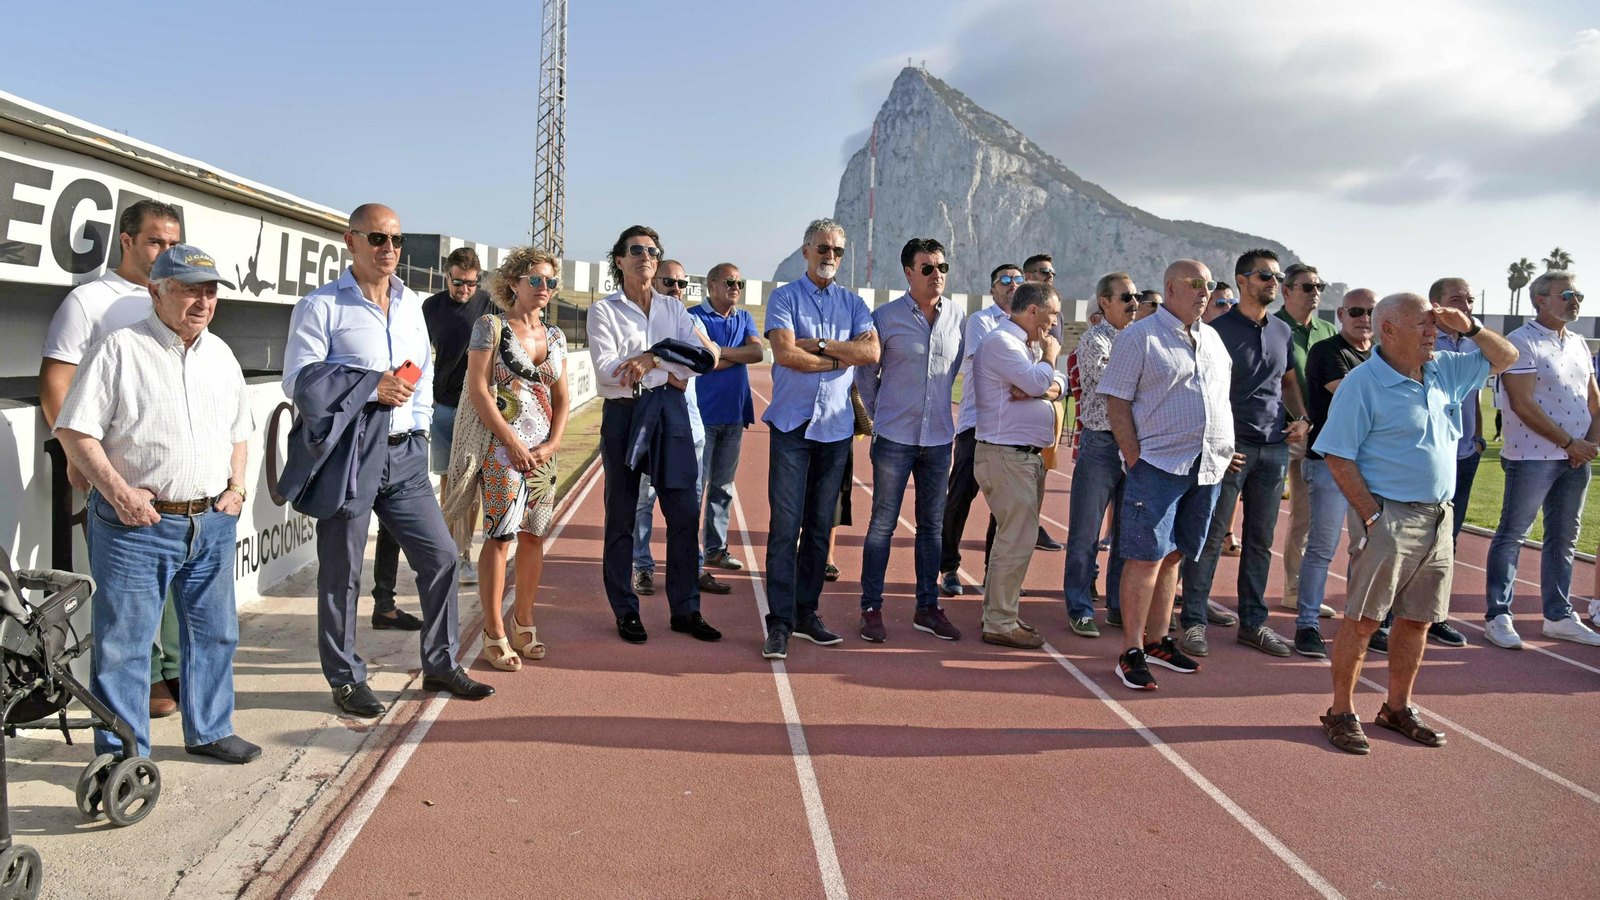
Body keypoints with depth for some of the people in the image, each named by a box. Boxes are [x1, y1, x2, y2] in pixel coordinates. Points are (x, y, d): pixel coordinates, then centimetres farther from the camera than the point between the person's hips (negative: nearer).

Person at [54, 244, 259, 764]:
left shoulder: (220, 354, 12)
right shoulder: (120, 350, -7)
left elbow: (239, 430, 21)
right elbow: (75, 432, -9)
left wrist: (236, 487, 8)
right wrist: (119, 492, -16)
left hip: (213, 522, 6)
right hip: (137, 525, -6)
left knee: (214, 632, 15)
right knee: (124, 640, 2)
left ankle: (209, 730, 30)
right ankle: (123, 750, 16)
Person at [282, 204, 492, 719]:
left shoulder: (410, 304, 16)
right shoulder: (321, 306, -4)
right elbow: (299, 380, -12)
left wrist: (418, 427, 12)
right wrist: (372, 387, -17)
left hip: (404, 452, 6)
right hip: (348, 453, -6)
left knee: (440, 554, 7)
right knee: (341, 571, 3)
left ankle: (441, 665, 22)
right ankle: (346, 680, 18)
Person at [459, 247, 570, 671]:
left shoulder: (555, 335, 13)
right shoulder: (491, 327, -3)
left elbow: (562, 398, 13)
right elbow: (478, 389, -9)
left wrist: (551, 445, -2)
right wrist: (512, 442, -14)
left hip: (543, 450, 6)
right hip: (502, 445, -6)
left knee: (533, 536, 9)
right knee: (500, 536, -6)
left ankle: (523, 624, 22)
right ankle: (494, 635, 2)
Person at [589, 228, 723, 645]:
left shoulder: (673, 308, 13)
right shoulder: (604, 310, 2)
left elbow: (706, 356, 0)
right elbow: (606, 369, -11)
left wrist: (653, 358, -12)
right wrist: (670, 372, -10)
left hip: (670, 413, 3)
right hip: (624, 414, -3)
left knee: (685, 512, 1)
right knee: (622, 516, 4)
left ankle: (685, 609, 12)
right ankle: (626, 611, 15)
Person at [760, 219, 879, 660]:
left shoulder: (853, 303, 13)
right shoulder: (784, 297, 3)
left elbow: (872, 351, -4)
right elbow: (786, 353, -13)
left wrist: (817, 344, -10)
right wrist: (841, 359, -5)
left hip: (836, 426, 4)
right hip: (792, 424, -3)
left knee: (820, 525, 8)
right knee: (785, 525, -7)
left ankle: (806, 613, 16)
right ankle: (779, 622, -4)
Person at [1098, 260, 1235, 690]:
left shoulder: (1212, 339, 17)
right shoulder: (1140, 336, -3)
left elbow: (1224, 398, 23)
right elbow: (1116, 402, -7)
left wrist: (1227, 451, 12)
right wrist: (1134, 460, -14)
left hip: (1208, 466, 6)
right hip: (1158, 463, -6)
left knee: (1172, 556, 13)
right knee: (1145, 557, -6)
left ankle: (1158, 641, 22)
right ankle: (1131, 653, 1)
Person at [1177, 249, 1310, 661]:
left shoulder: (1282, 331, 14)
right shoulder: (1219, 329, -4)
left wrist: (1301, 417, 8)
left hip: (1274, 446, 6)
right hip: (1230, 445, -6)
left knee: (1261, 540, 10)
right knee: (1211, 537, -3)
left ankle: (1253, 623, 20)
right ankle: (1194, 621, 5)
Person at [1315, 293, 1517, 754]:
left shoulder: (1444, 370, 10)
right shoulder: (1363, 383, -11)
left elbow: (1505, 357, 24)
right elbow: (1338, 457, -13)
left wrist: (1469, 327, 5)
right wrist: (1372, 517, -17)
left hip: (1438, 518, 7)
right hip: (1389, 516, -7)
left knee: (1417, 619, 13)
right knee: (1363, 621, -2)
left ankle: (1398, 708, 27)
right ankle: (1341, 712, 9)